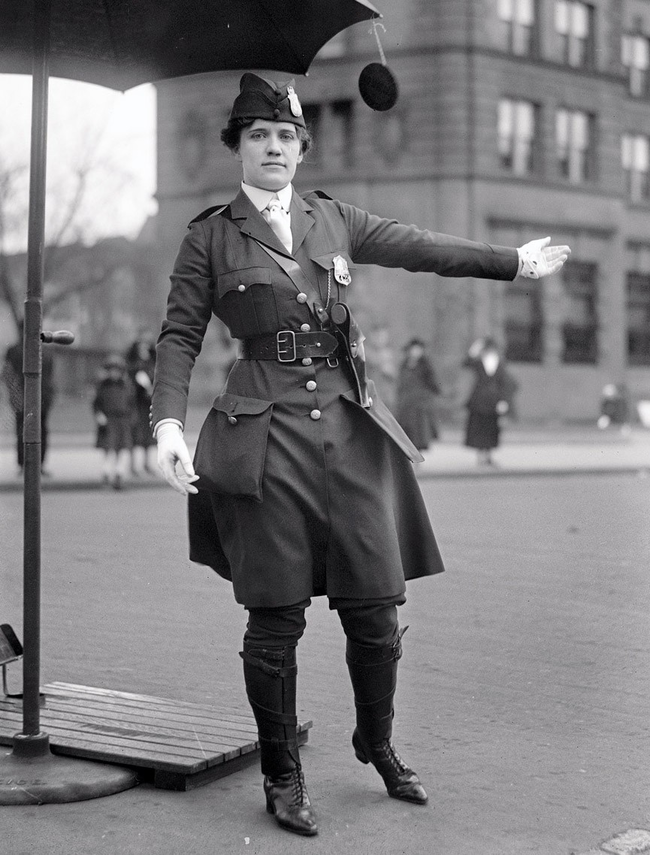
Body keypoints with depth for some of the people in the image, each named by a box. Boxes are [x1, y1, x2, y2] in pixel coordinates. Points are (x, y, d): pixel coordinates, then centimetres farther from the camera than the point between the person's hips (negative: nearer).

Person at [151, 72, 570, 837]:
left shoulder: (335, 221, 14)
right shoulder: (210, 237, 5)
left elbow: (421, 248, 22)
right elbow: (179, 337, 2)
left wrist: (515, 262, 27)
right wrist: (168, 424, -12)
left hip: (350, 428, 3)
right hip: (266, 436, -3)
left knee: (376, 607, 4)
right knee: (275, 617, -1)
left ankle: (378, 745, 29)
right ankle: (282, 777, 17)